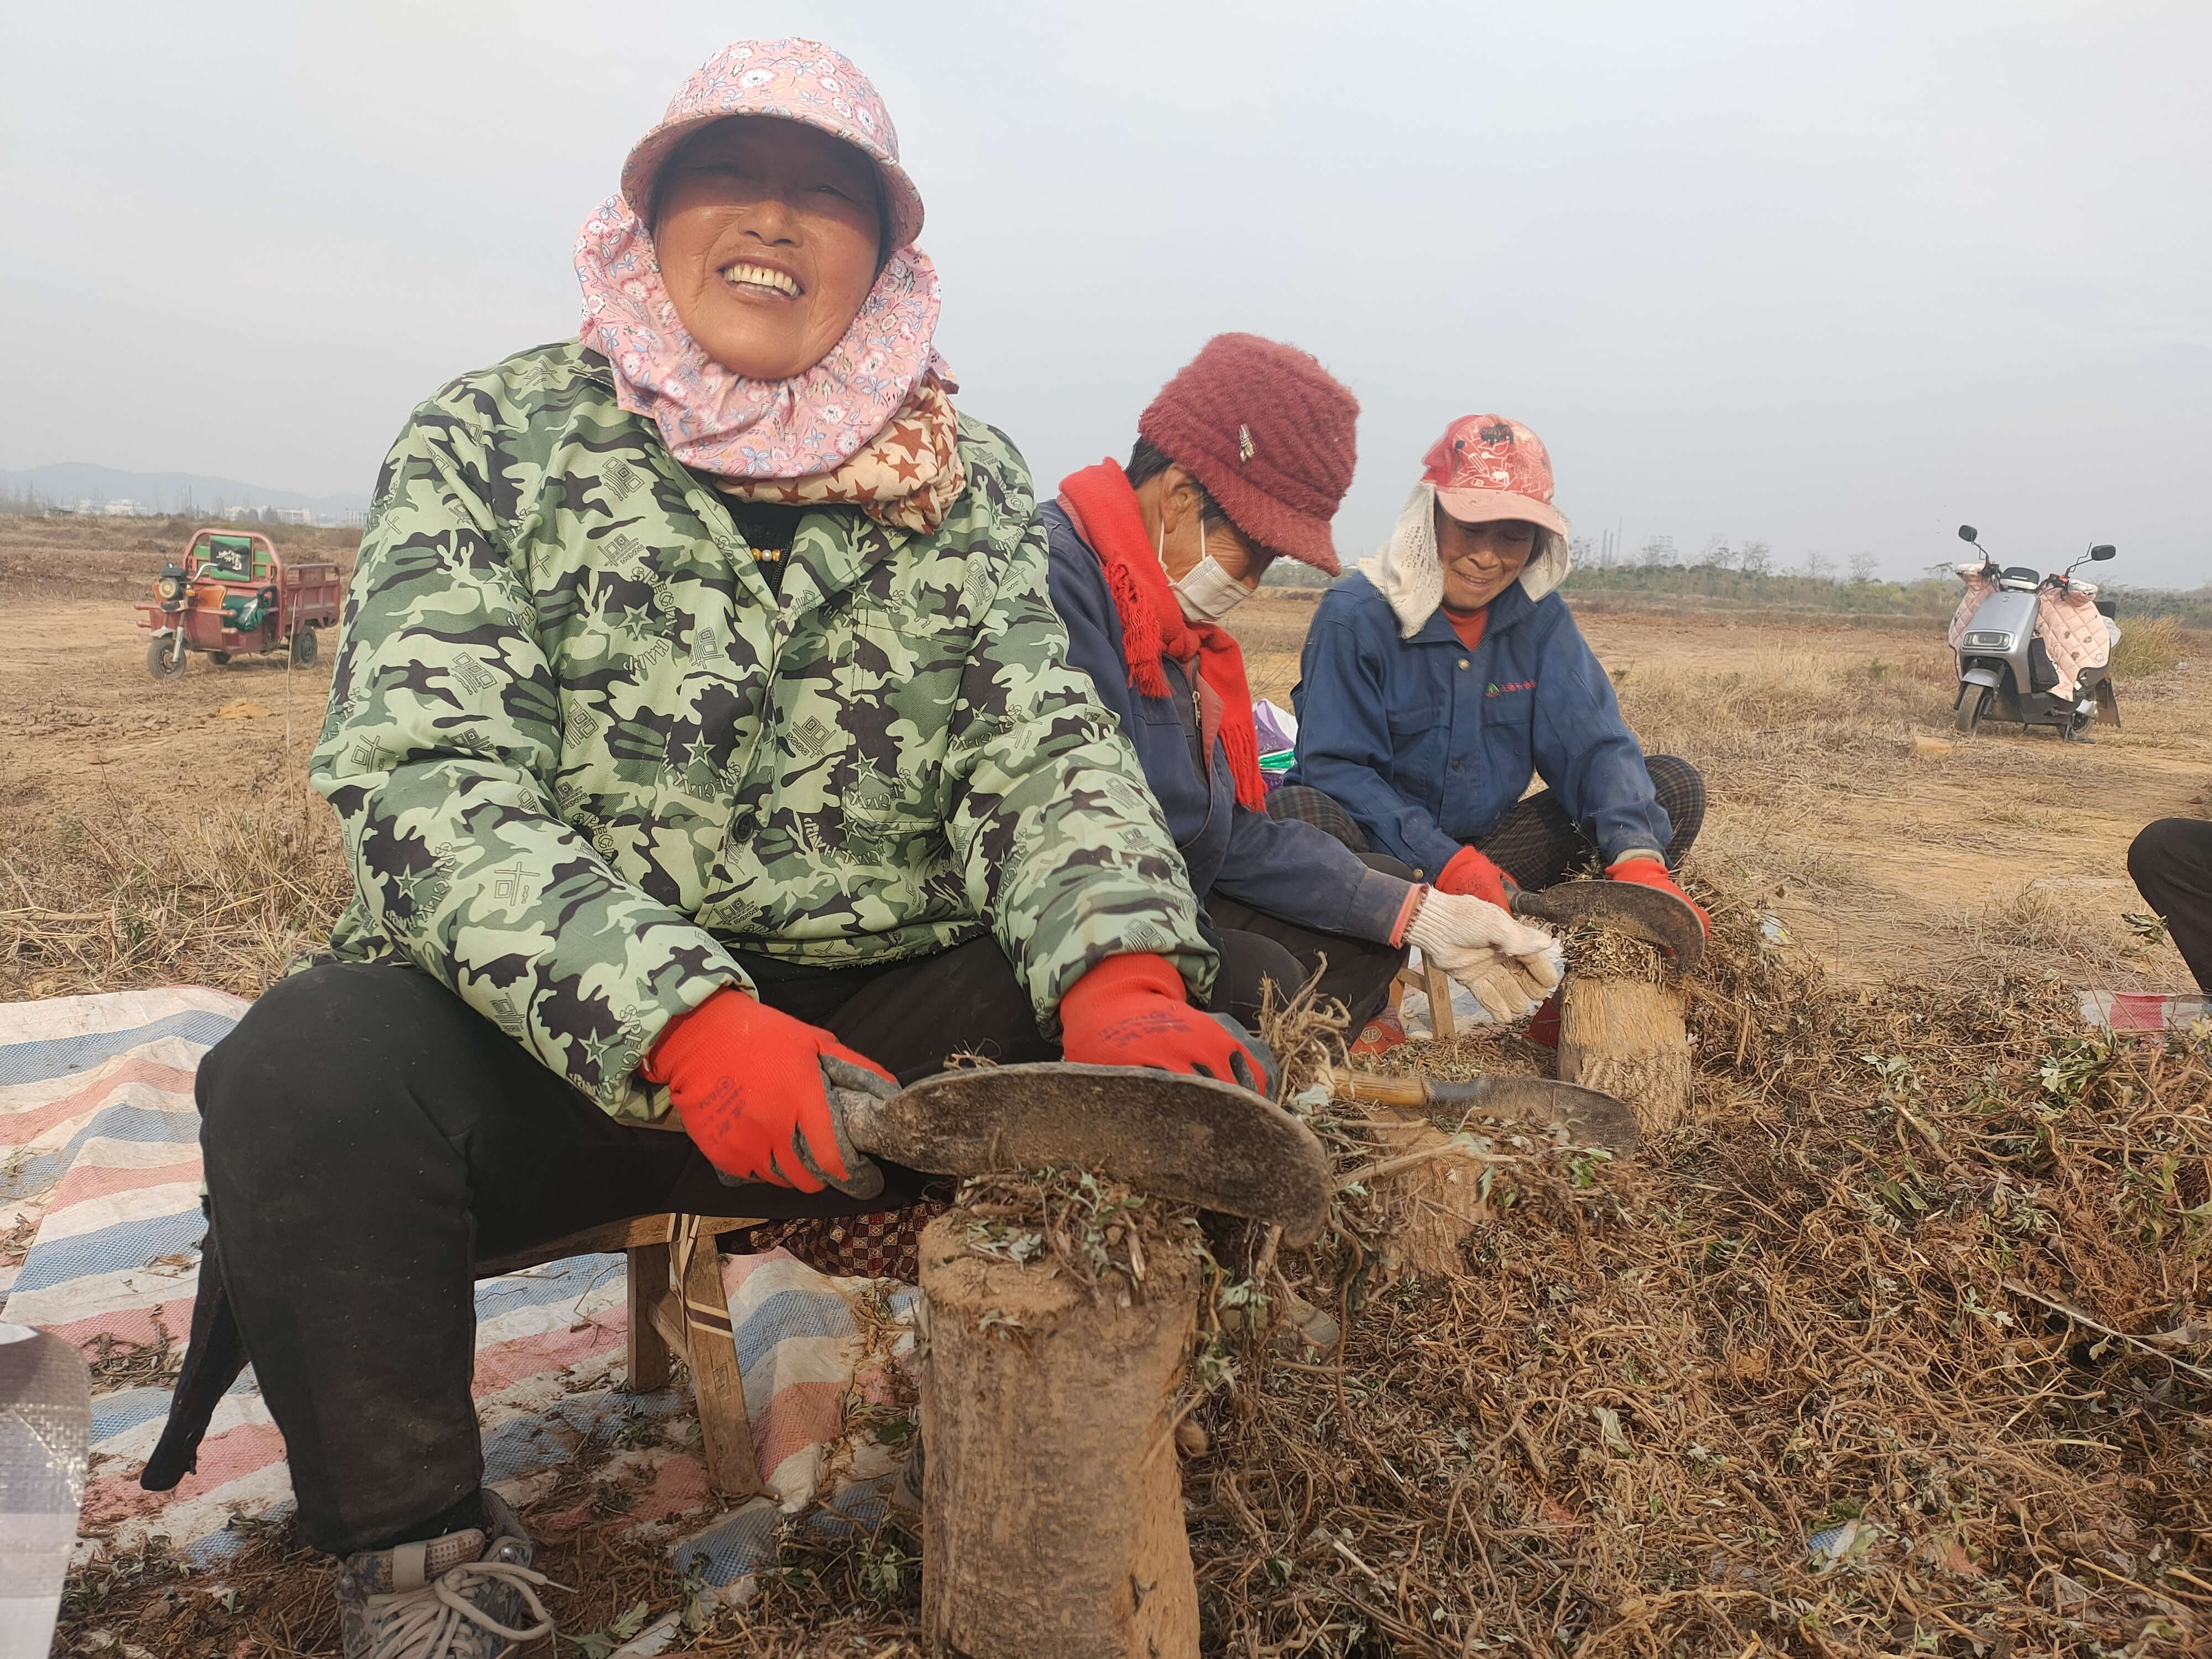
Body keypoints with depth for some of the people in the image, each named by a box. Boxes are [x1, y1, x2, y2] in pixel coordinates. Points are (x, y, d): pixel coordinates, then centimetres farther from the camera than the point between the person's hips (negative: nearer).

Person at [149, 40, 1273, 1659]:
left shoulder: (966, 478, 8)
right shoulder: (495, 442, -1)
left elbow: (1044, 752, -2)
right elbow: (427, 781, -13)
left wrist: (1124, 974, -25)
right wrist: (681, 1027, -31)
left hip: (878, 1020, 3)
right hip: (549, 1034, -2)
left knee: (1185, 1056, -19)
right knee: (308, 1079, -31)